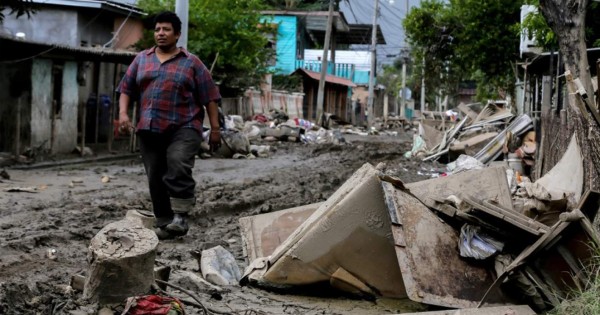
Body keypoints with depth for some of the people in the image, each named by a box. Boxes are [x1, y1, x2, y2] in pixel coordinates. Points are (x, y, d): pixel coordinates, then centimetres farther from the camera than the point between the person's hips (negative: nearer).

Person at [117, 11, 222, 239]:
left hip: (183, 128, -4)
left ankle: (180, 217, -17)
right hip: (149, 130, 4)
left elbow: (210, 97, 3)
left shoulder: (191, 63, 4)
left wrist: (215, 128, -2)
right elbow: (126, 89, 15)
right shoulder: (141, 59, 14)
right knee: (156, 178, 4)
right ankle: (164, 223, 13)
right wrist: (123, 113, -2)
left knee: (178, 168, -24)